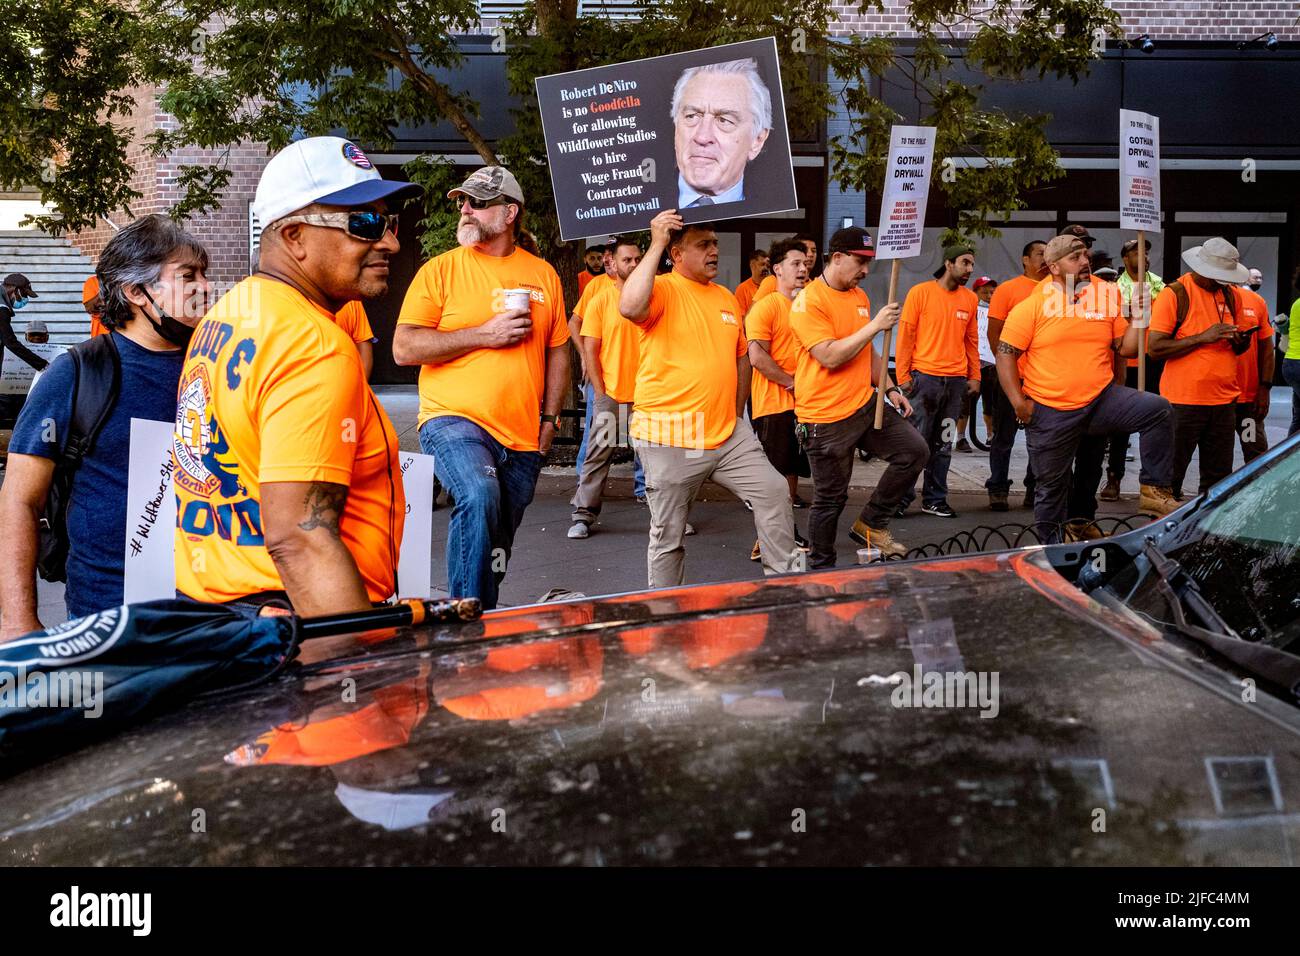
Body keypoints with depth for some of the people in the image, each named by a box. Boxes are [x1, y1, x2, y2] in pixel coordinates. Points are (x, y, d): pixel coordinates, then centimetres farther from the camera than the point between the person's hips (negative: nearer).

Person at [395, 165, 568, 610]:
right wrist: (485, 334, -13)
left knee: (498, 546, 11)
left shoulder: (543, 274, 11)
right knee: (478, 495, -31)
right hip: (455, 422, -4)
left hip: (524, 437, 4)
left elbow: (558, 350, 17)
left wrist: (549, 418, 8)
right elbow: (404, 348, -6)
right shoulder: (441, 269, 1)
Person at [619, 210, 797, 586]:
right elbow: (629, 307, -32)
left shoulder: (726, 297, 12)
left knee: (773, 492, 1)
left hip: (727, 434, 6)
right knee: (668, 534, 4)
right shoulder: (663, 290, -8)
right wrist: (655, 245, -25)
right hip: (670, 438, -6)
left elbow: (741, 357, 22)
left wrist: (736, 414, 17)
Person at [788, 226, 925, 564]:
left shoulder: (860, 296, 12)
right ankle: (822, 567, 22)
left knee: (915, 450, 2)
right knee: (830, 499, 2)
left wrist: (890, 388, 12)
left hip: (866, 405, 8)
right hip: (826, 418, -7)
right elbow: (830, 357, -24)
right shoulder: (809, 301, -14)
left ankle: (871, 524, 15)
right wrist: (875, 325, -21)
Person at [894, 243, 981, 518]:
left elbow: (971, 341, 15)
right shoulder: (920, 292, -3)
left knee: (943, 444, 9)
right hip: (923, 378, -4)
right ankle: (902, 496, 8)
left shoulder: (971, 299, 9)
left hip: (956, 381, 4)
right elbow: (905, 335, -4)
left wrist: (974, 377, 9)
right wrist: (903, 375, -8)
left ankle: (935, 499, 17)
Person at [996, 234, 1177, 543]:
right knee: (1051, 484, 8)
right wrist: (1018, 401, -13)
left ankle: (1155, 489, -11)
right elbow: (1005, 352, -6)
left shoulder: (1103, 299, 6)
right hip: (1050, 413, -2)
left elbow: (1124, 347, 11)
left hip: (1103, 399, 3)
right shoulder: (1032, 306, -6)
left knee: (1157, 409, -20)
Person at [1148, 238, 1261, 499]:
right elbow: (1154, 348, -14)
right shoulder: (1174, 294, -7)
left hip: (1225, 399, 6)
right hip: (1184, 400, -5)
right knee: (1171, 475, 2)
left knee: (1219, 478, 9)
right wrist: (1202, 337, -18)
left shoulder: (1232, 294, 12)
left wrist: (1241, 339, -3)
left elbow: (1238, 348, 20)